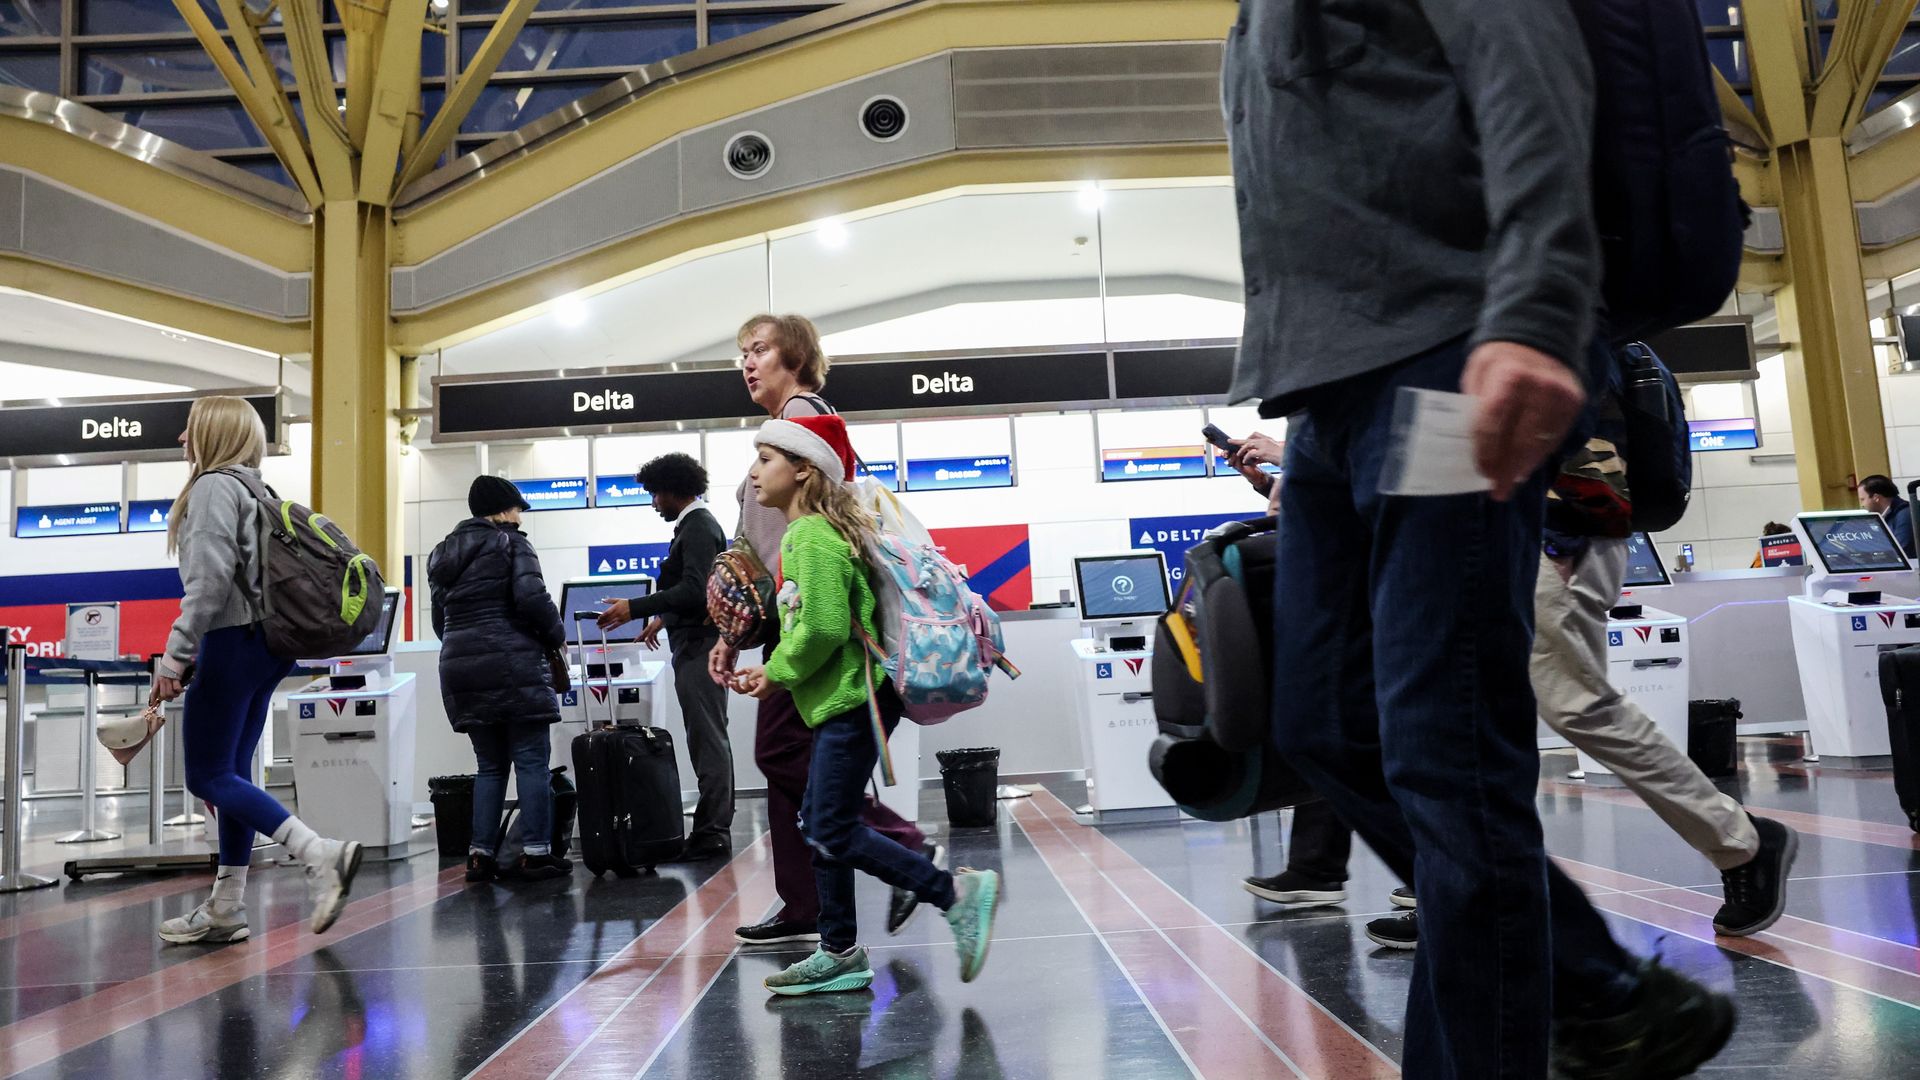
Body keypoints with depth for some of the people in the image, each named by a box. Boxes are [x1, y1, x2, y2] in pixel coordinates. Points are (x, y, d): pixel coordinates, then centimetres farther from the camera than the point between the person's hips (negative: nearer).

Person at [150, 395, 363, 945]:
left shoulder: (213, 486, -9)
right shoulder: (254, 489, 18)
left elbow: (210, 579, -19)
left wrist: (175, 656, -19)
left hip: (233, 642, -9)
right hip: (263, 642, 9)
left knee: (207, 775, -5)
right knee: (230, 773, 11)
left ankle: (320, 854, -18)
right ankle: (226, 908, 15)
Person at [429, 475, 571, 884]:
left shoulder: (442, 553, 19)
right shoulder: (510, 543, -2)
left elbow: (439, 621, 21)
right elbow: (531, 598, -15)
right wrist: (558, 639, -2)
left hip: (459, 667, 7)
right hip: (511, 663, -7)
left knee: (490, 764, 13)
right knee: (531, 760, -2)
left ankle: (481, 854, 9)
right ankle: (536, 854, -3)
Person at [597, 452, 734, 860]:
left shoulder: (698, 527, -12)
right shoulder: (696, 524, 18)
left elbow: (694, 590, -24)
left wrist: (636, 608, -25)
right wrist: (664, 618, 34)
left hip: (699, 646, -11)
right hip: (696, 645, 11)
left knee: (707, 739, -8)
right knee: (707, 739, 11)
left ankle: (712, 833, -6)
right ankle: (713, 827, 16)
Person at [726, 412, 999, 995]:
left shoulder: (812, 536, -15)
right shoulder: (805, 534, 17)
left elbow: (824, 626, -24)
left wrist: (778, 672, -10)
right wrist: (772, 671, 10)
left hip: (850, 700, -11)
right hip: (839, 701, 11)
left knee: (834, 832, -8)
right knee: (820, 824, 13)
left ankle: (958, 891, -4)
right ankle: (840, 955, 21)